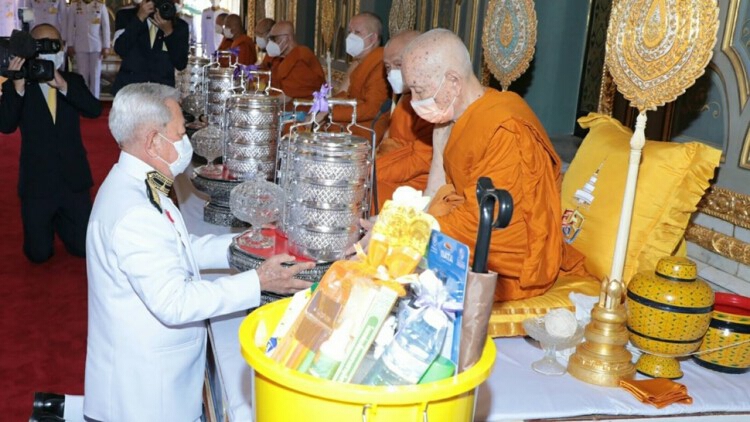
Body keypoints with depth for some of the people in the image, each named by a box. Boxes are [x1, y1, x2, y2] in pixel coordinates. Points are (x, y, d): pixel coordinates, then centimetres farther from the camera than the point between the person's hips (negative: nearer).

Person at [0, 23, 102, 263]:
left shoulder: (73, 81, 3)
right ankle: (49, 223, 39)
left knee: (84, 248, 9)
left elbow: (95, 110, -15)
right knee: (39, 254, 8)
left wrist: (63, 85, -28)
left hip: (74, 180, 2)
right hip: (37, 182, -1)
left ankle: (60, 220, 38)